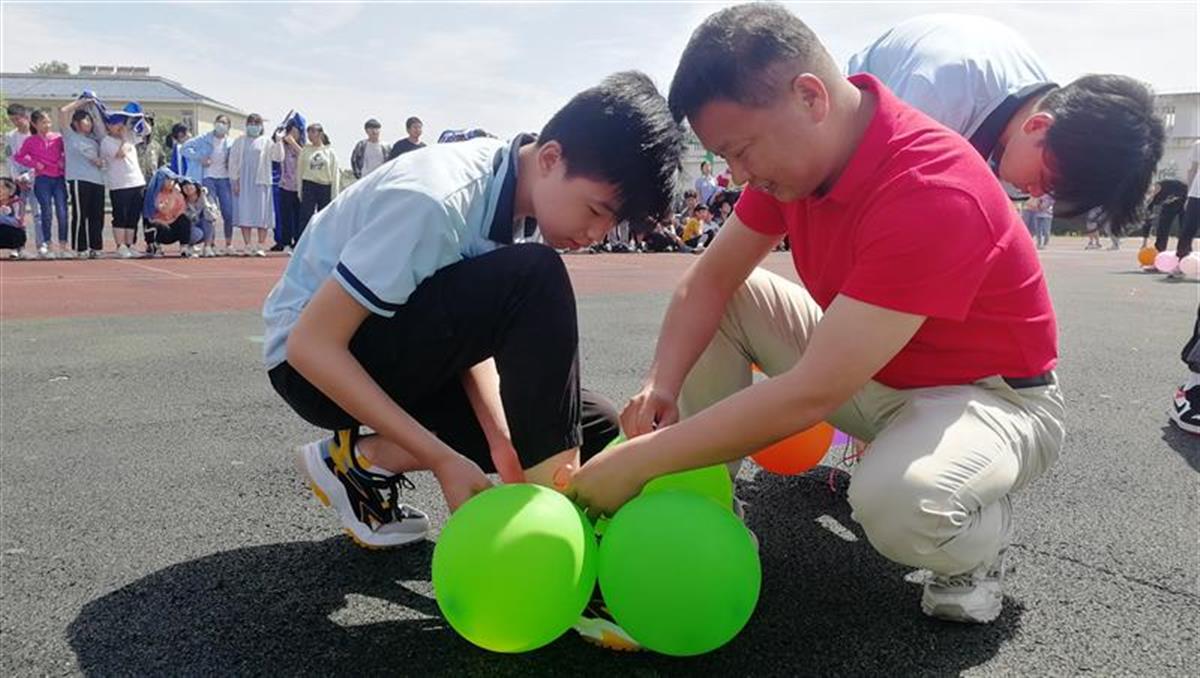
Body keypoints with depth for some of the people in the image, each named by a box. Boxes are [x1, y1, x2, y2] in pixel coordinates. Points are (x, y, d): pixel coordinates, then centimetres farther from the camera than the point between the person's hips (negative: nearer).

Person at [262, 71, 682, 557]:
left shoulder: (524, 195, -6)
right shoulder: (438, 203, -30)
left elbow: (470, 329, 0)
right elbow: (311, 344, -28)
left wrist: (503, 437, -16)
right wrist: (443, 459, -28)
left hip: (404, 352, 8)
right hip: (313, 361, -8)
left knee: (596, 428, -4)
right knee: (534, 280, -30)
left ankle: (366, 458, -2)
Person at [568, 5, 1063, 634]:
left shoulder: (933, 193, -34)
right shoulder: (796, 149, -9)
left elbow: (811, 394, -36)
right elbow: (709, 280, -5)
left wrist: (638, 461, -32)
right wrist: (660, 387, -22)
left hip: (990, 394, -7)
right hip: (867, 367, 7)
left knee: (897, 502, -39)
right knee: (723, 304, -4)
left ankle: (979, 533, -1)